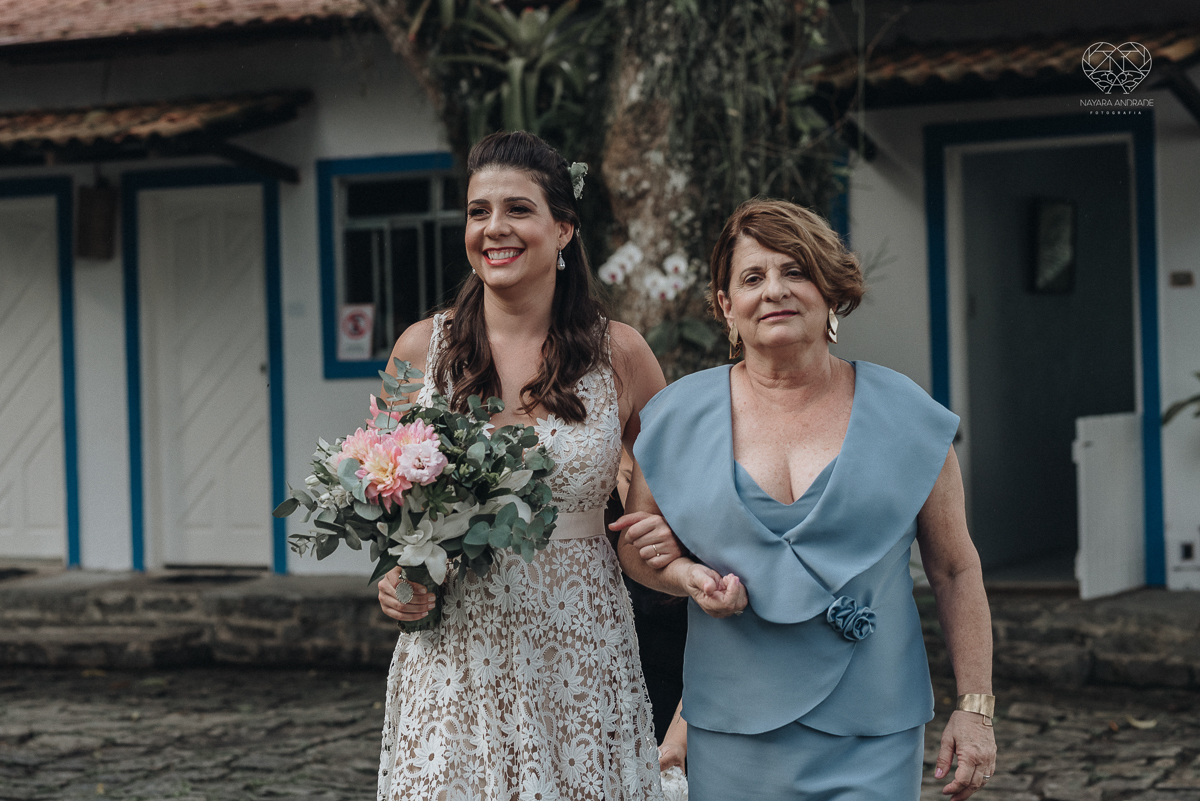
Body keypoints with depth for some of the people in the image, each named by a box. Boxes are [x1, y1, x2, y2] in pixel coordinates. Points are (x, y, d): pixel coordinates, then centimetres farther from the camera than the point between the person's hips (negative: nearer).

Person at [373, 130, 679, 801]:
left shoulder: (620, 354, 0)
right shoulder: (422, 350, 3)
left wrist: (667, 542, -7)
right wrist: (394, 578, -5)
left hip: (580, 658, -1)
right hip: (452, 659, 1)